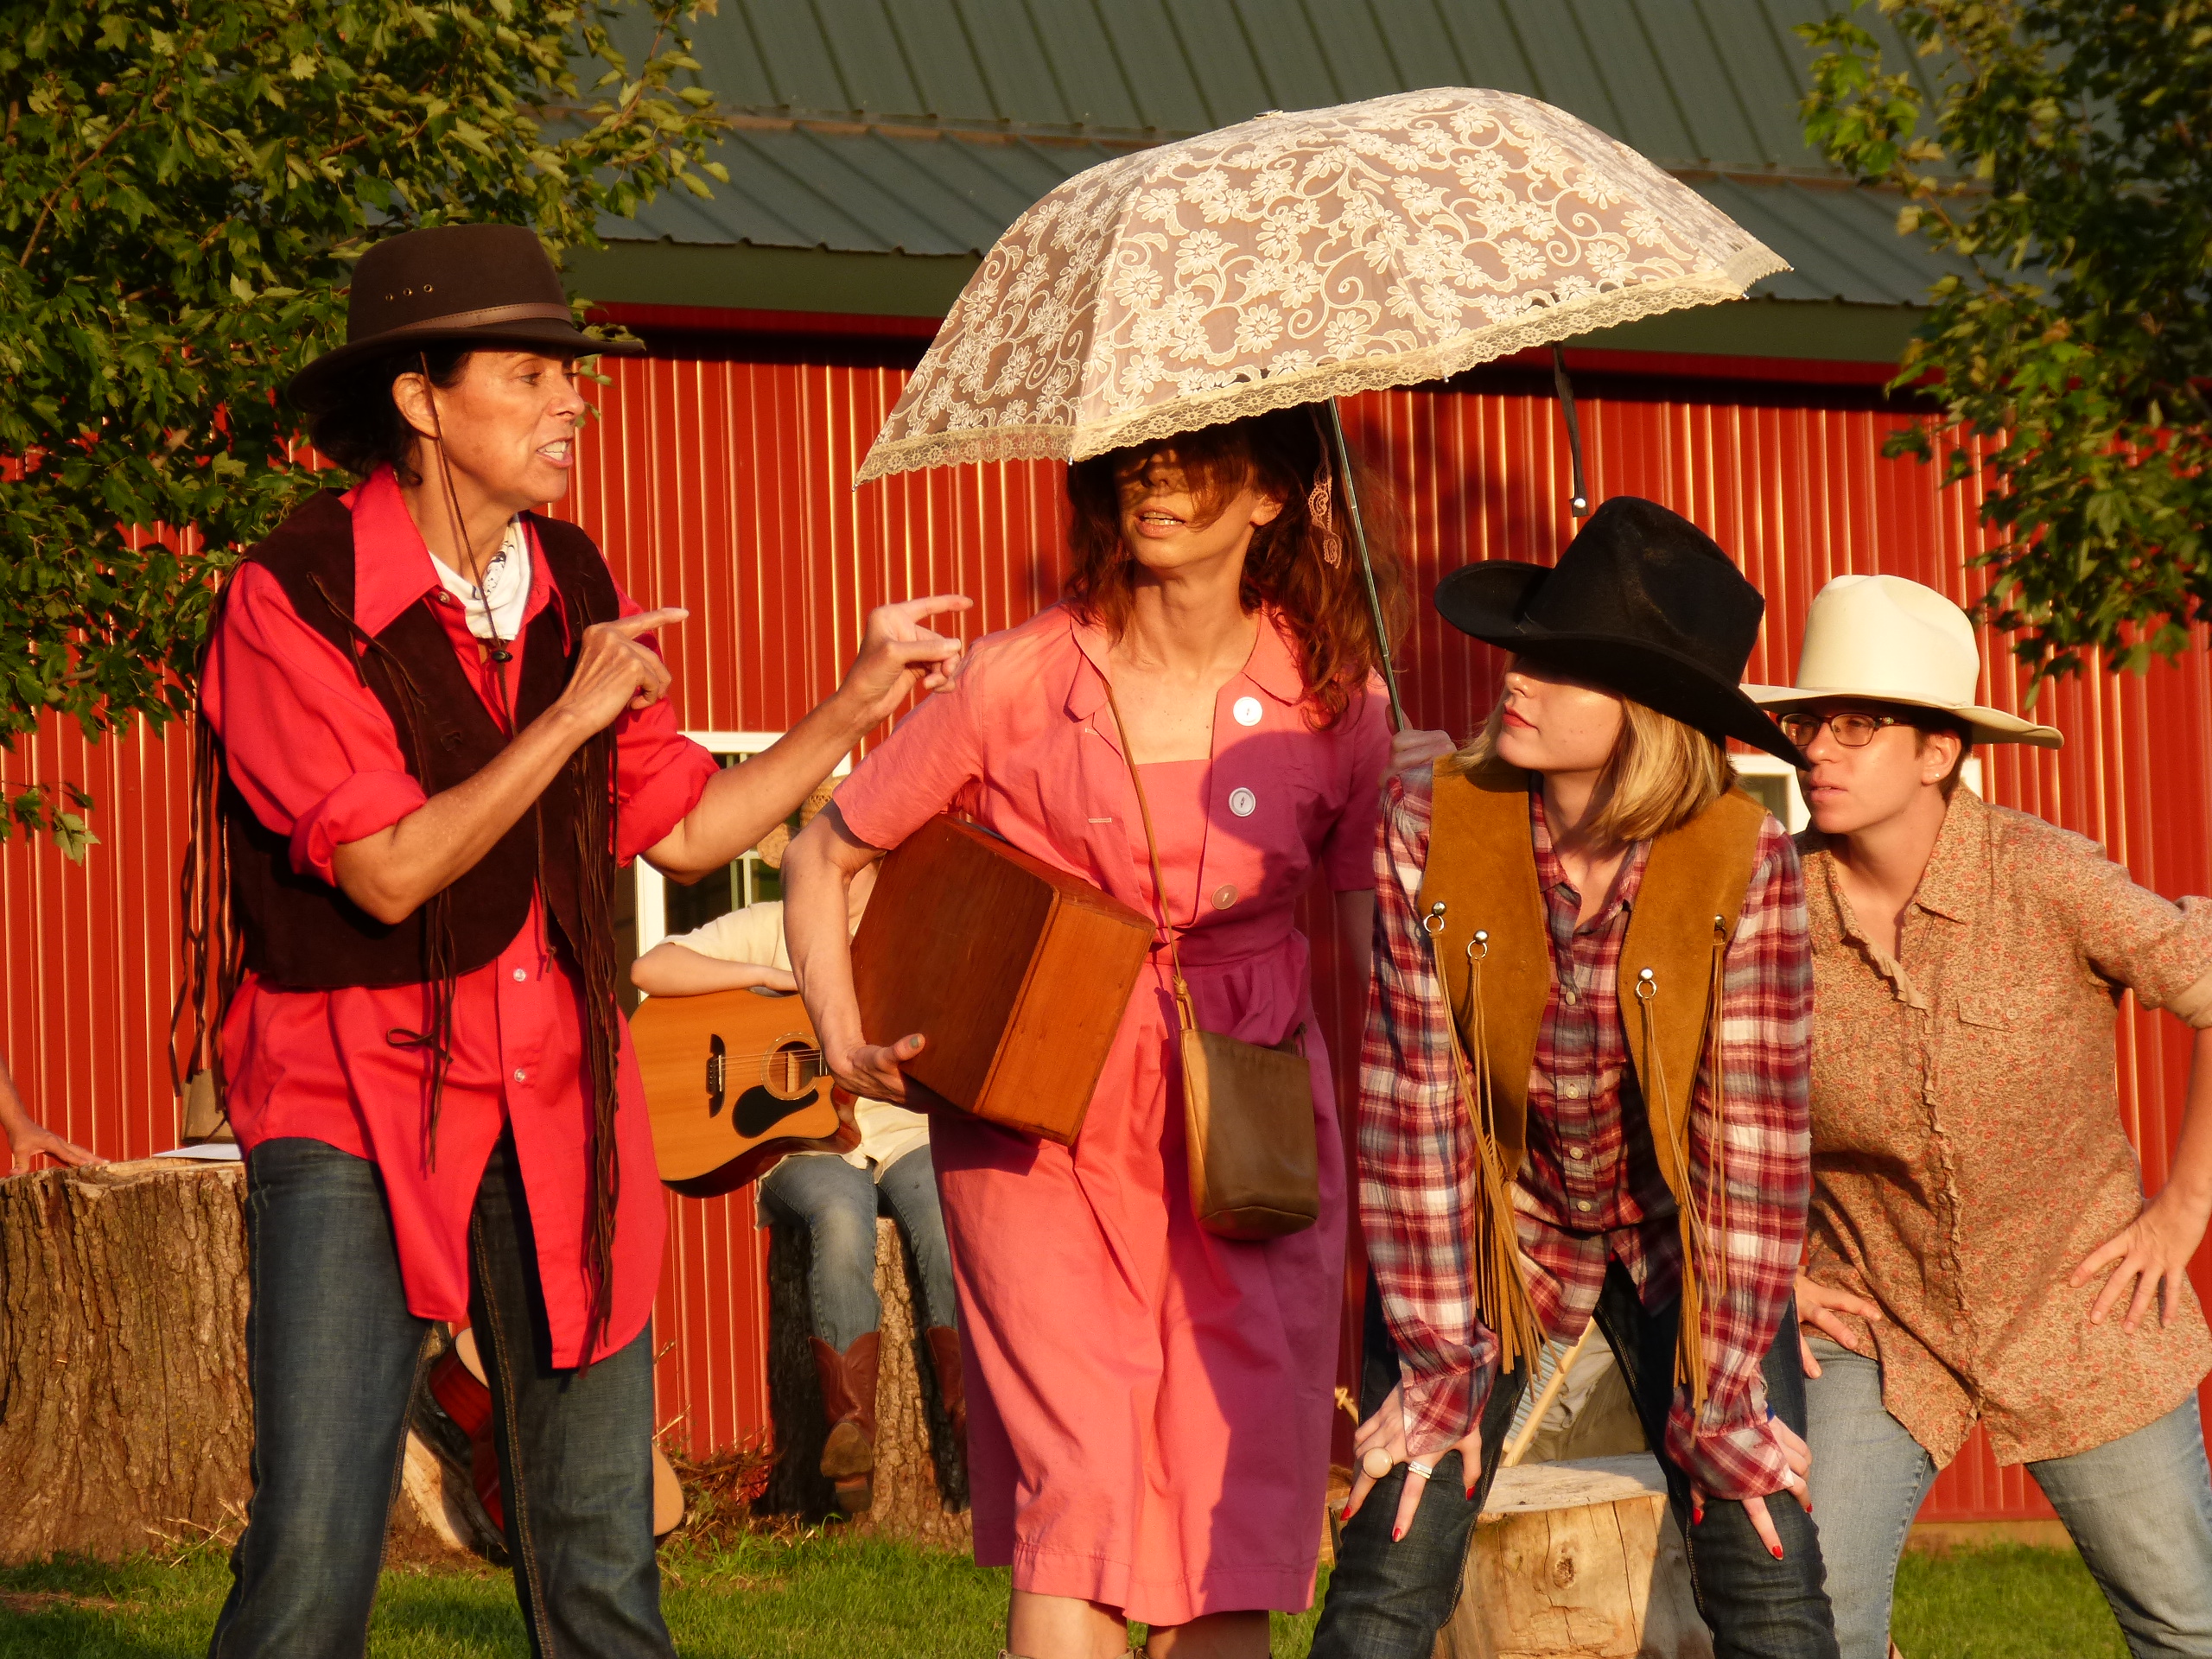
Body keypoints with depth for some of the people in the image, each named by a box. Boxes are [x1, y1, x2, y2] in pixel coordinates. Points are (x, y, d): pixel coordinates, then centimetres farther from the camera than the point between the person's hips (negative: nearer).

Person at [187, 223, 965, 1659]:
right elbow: (389, 871, -18)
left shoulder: (577, 592, 8)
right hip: (358, 1102, -6)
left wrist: (858, 705, 7)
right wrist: (573, 716, -16)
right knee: (316, 1543, -14)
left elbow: (685, 825, 14)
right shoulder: (293, 600, -11)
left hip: (555, 1094, 6)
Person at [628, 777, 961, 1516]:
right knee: (842, 1214, -36)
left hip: (905, 1136, 1)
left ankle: (969, 1423, -28)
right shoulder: (769, 929, 10)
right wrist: (772, 976, -8)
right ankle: (850, 1429, -33)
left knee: (944, 1210, -33)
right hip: (803, 1146, -1)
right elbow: (650, 970, -2)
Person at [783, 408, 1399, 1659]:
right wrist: (846, 1040, -5)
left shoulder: (1334, 700, 0)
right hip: (1043, 1127, -2)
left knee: (1231, 1551, -2)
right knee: (1078, 1498, -12)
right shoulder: (1021, 683, -5)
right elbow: (826, 858, 8)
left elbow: (1375, 947, 10)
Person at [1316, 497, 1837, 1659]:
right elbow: (1414, 1099, -15)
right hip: (1488, 1221, 1)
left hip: (1677, 1236, 0)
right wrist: (1439, 1363, -14)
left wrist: (1722, 1400, -17)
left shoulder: (1744, 863, -21)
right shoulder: (1429, 826, -19)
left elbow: (1755, 1137, -18)